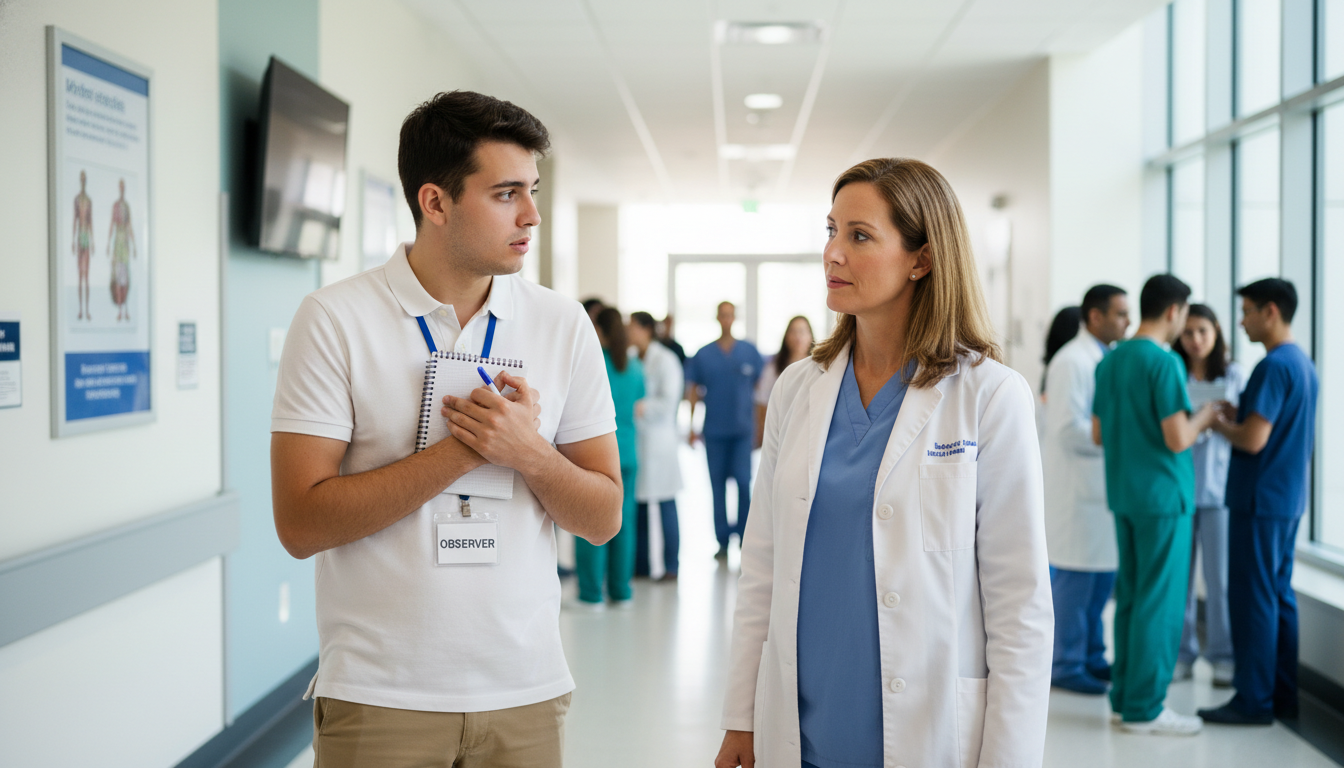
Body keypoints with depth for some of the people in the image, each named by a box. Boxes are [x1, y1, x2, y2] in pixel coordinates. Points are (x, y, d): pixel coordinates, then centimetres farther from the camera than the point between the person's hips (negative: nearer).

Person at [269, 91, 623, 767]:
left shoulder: (563, 325, 3)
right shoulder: (334, 320, -7)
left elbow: (603, 518, 3)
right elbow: (300, 523, -13)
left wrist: (528, 453, -16)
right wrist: (463, 451, -17)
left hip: (525, 687, 3)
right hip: (379, 697, -3)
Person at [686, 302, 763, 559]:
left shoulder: (750, 351, 4)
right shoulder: (703, 354, 5)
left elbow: (761, 386, 7)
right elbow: (692, 390, 8)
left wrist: (759, 424, 2)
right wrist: (692, 427, 5)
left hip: (743, 430, -1)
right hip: (714, 430, 1)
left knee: (744, 481, -11)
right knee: (717, 484, 5)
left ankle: (745, 535, 2)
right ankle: (723, 540, 14)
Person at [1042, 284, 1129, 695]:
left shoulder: (1108, 360, 16)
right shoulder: (1071, 362, -13)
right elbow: (1069, 429, -20)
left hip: (1103, 484, 9)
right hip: (1077, 487, -9)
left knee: (1103, 576, 13)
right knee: (1074, 578, -3)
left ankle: (1092, 658, 25)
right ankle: (1066, 666, 7)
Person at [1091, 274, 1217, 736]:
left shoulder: (1110, 361, 10)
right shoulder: (1165, 363, -15)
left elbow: (1098, 434, 14)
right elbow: (1178, 439, -19)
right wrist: (1202, 417, -1)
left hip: (1124, 494, 8)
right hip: (1163, 494, -8)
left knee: (1130, 597, 14)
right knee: (1161, 601, -1)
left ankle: (1124, 695, 20)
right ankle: (1144, 708, 4)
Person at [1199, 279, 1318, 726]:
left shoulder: (1273, 366, -17)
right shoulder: (1305, 365, 13)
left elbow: (1253, 439, -23)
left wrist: (1218, 423, -5)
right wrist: (1238, 415, 13)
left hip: (1260, 500, -9)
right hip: (1289, 499, 9)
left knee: (1252, 597, -4)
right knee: (1278, 595, 13)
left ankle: (1253, 701, 1)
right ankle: (1284, 695, 18)